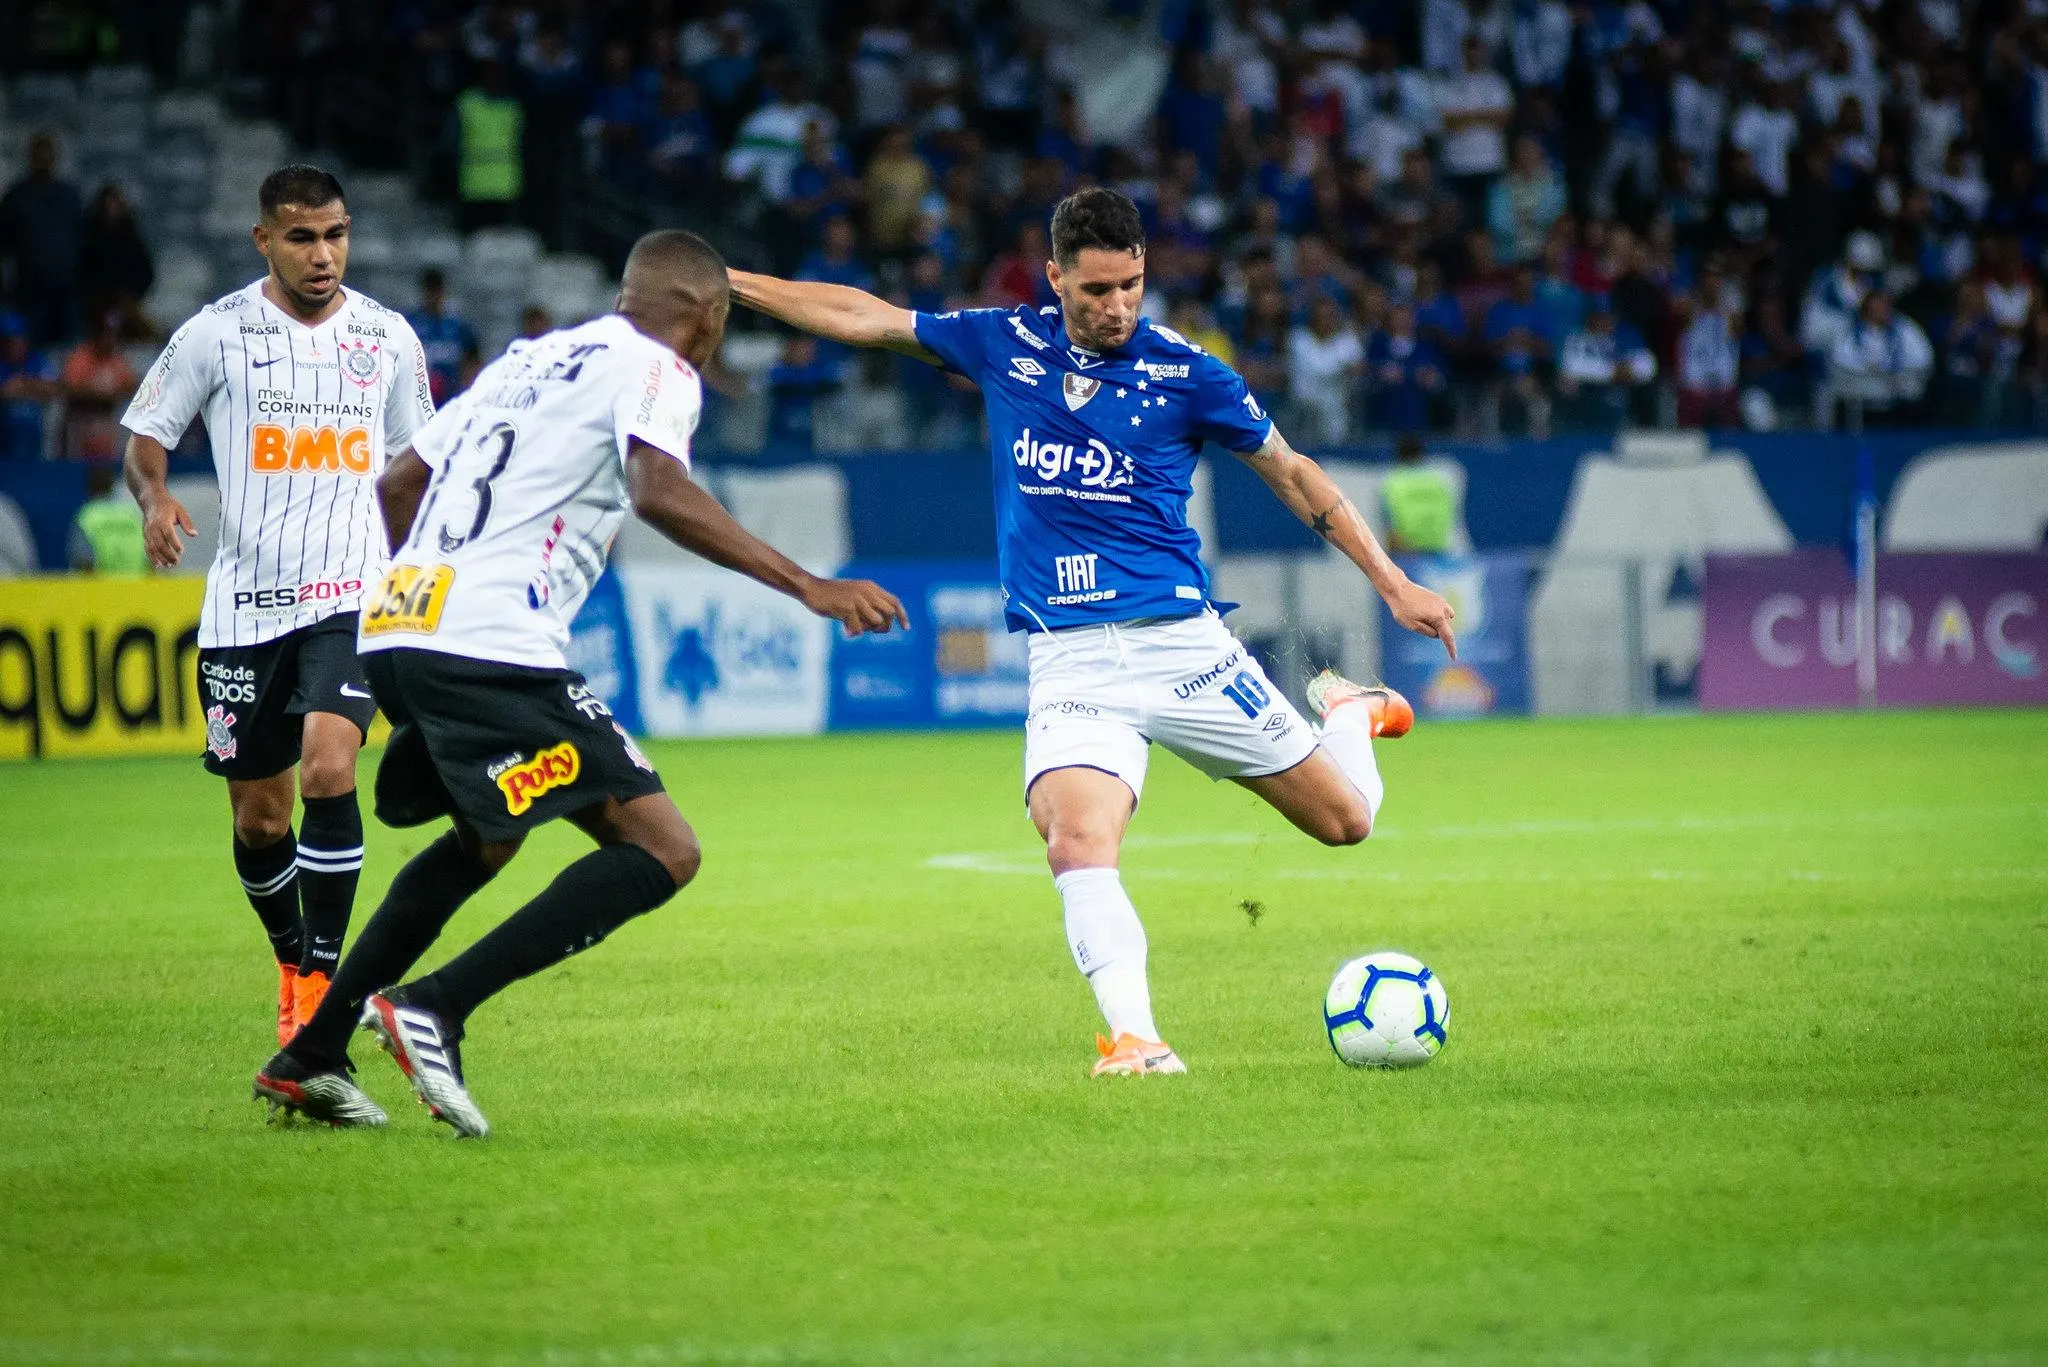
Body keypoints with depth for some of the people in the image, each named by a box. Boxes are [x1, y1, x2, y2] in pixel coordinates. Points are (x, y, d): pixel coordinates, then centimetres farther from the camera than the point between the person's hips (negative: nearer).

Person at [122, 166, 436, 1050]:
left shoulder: (388, 339, 6)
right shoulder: (216, 334, -1)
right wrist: (154, 498, -14)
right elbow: (144, 437, 7)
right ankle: (293, 966, 32)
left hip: (352, 593, 0)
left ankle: (322, 980, -15)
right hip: (244, 602, 0)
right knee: (258, 819, 7)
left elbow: (412, 464, 19)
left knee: (328, 771, -22)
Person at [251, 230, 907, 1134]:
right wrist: (808, 587, -20)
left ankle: (309, 1059, 31)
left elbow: (397, 484, 31)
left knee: (489, 838, 32)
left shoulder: (532, 357, 25)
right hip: (493, 648, -9)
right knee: (662, 850, -10)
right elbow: (659, 491, -20)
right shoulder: (656, 370, 1)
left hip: (393, 628, 9)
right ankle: (434, 1012, -18)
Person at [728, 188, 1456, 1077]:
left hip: (1182, 646, 0)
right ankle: (1134, 1038, -25)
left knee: (1343, 819, 4)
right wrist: (719, 281, 14)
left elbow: (1290, 473, 8)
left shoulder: (1183, 372, -2)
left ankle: (1348, 713, 37)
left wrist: (1393, 584, 6)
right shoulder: (1006, 346, 4)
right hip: (1070, 662, 1)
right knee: (1077, 844, -27)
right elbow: (862, 317, 14)